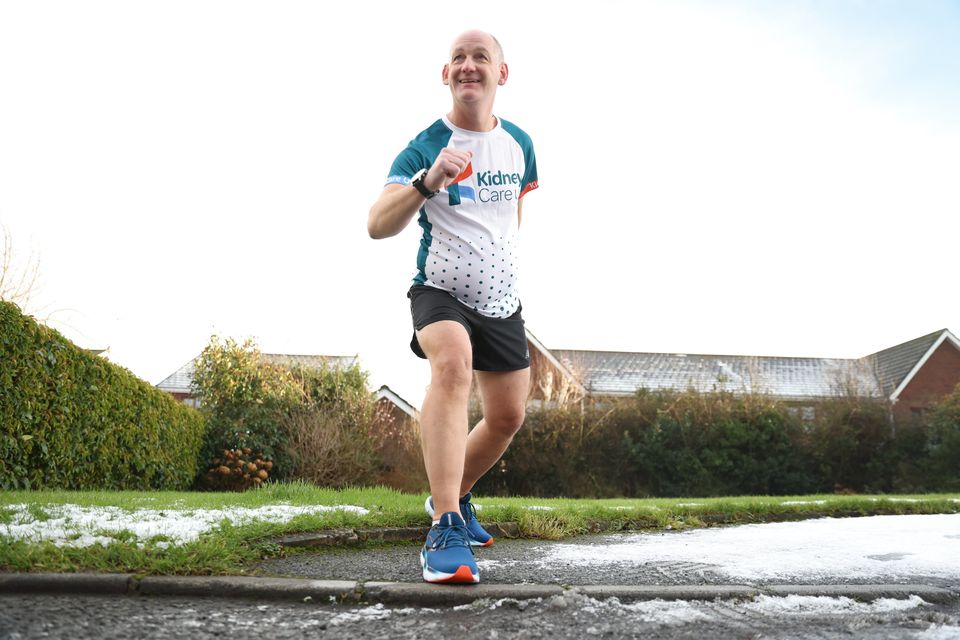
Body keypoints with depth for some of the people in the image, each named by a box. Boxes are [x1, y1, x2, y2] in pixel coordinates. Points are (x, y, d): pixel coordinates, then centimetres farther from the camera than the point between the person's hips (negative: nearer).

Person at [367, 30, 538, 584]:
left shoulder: (519, 143, 1)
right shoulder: (425, 148, -13)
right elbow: (377, 226, -27)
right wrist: (428, 181, -42)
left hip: (502, 297, 5)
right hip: (440, 289, -5)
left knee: (509, 416, 7)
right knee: (453, 363, -36)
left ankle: (453, 496, 34)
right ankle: (446, 530, -37)